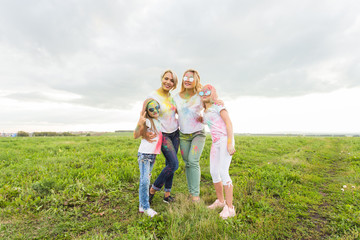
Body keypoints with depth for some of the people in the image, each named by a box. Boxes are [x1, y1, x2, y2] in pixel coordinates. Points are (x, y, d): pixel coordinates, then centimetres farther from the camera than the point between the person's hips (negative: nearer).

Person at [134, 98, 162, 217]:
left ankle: (142, 205, 20)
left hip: (153, 154, 7)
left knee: (146, 179, 11)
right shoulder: (147, 121, -12)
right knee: (144, 180, -9)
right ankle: (145, 207, -1)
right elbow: (136, 136, -24)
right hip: (144, 154, -7)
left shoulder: (158, 121, 10)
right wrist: (139, 124, -40)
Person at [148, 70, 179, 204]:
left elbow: (179, 111, 21)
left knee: (170, 164, 7)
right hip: (163, 134, -6)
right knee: (174, 164, -11)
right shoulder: (153, 97, -13)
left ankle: (167, 195, 19)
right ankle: (153, 189, 9)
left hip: (175, 133, 6)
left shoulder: (172, 97, 6)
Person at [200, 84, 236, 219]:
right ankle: (220, 201, 26)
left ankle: (229, 208, -1)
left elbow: (228, 123, -9)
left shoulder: (218, 105, -2)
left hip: (225, 140, -7)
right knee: (214, 172, 8)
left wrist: (230, 143, -17)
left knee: (223, 172, -11)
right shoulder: (205, 112, 18)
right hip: (215, 143, 7)